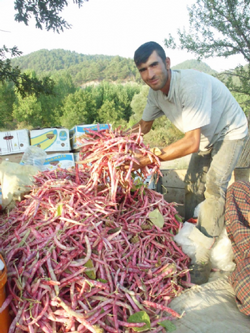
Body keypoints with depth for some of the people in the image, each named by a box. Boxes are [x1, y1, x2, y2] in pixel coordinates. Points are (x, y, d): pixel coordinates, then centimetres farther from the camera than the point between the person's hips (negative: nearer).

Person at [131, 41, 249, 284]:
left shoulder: (192, 84, -39)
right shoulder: (156, 91, -15)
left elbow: (192, 143, -42)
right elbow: (144, 125, 2)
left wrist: (149, 159, -41)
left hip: (230, 133, -7)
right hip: (206, 136, 8)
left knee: (214, 186, -18)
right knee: (192, 184, 14)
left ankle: (204, 256, -7)